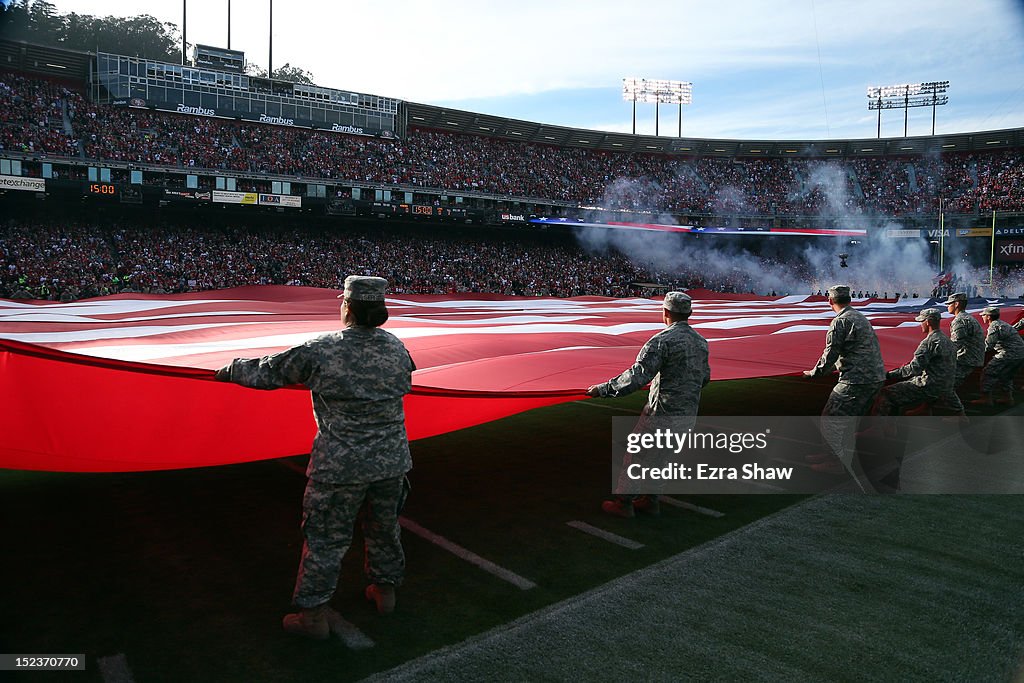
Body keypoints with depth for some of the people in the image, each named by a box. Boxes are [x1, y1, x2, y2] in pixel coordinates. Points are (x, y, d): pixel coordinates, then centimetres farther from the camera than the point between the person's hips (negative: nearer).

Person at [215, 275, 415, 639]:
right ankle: (385, 589, 39)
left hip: (340, 466, -4)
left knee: (325, 539, 9)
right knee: (384, 527, 21)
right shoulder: (396, 347, -1)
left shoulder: (320, 351, -14)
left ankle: (314, 615, 20)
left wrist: (231, 370, 17)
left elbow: (267, 372, -2)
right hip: (391, 459, 5)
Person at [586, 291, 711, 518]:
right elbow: (704, 378, 19)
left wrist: (604, 389, -20)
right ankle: (650, 501, 29)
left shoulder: (662, 340, -18)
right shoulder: (701, 342, 6)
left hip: (662, 411, -7)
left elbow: (638, 375, -25)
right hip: (688, 414, 7)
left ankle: (624, 503, 15)